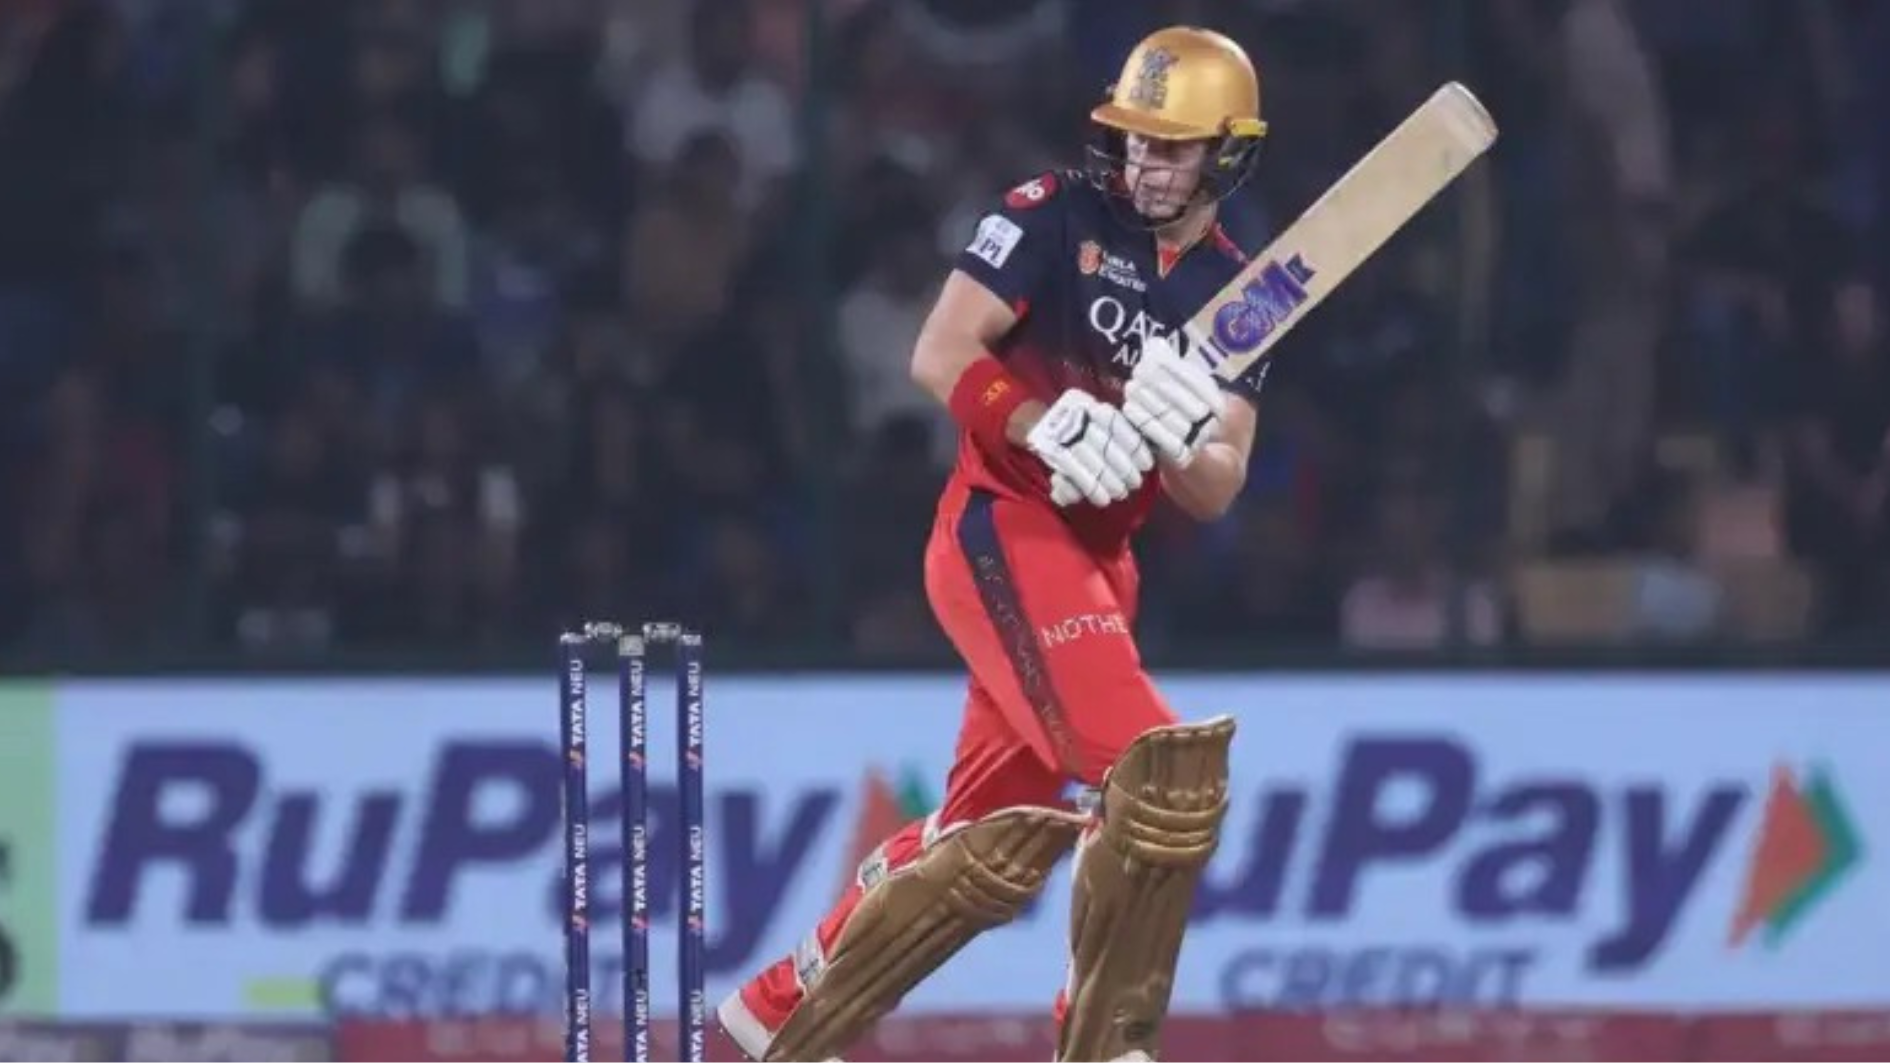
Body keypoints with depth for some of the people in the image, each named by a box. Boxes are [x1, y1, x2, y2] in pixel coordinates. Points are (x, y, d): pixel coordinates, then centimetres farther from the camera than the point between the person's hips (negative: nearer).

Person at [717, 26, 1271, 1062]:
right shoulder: (1054, 217, -6)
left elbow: (1214, 494, 3)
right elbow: (941, 355, -13)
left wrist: (1181, 438, -20)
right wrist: (1052, 428, -28)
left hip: (1099, 564, 7)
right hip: (1003, 530, -7)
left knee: (997, 842, 14)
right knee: (1160, 775, -22)